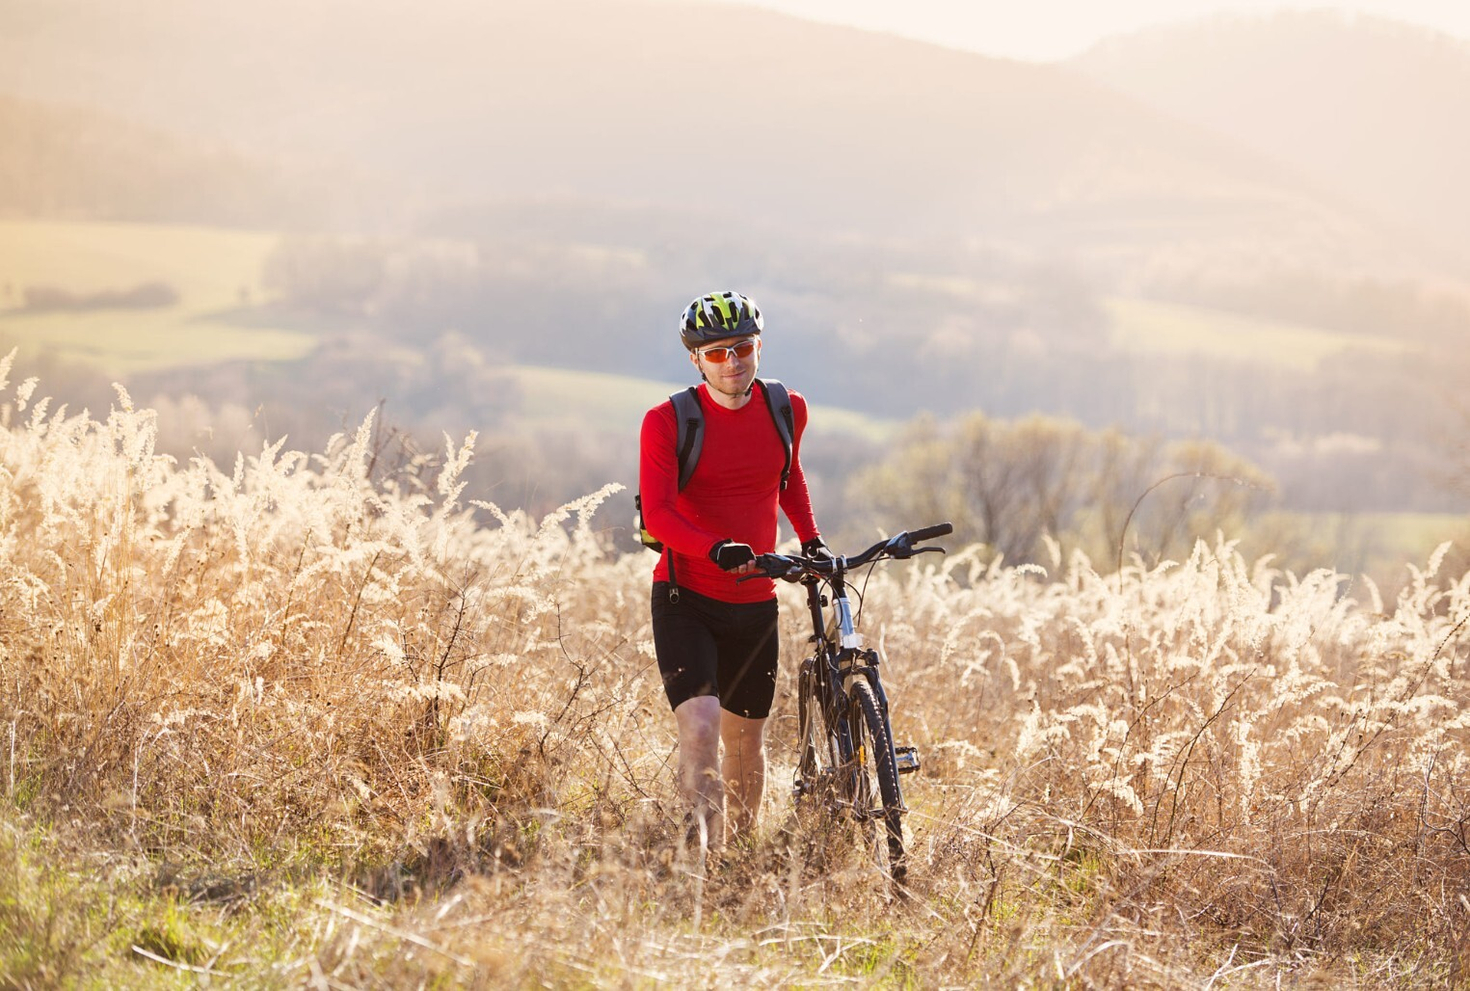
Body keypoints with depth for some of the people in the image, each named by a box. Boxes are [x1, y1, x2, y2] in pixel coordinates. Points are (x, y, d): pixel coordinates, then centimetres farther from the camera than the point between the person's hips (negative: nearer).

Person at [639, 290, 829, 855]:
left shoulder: (787, 410, 2)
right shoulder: (668, 421, -12)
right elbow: (657, 514, -22)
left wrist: (811, 539, 15)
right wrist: (717, 549, -37)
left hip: (754, 604, 4)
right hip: (685, 600, -4)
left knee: (745, 745, 14)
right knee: (700, 729, -21)